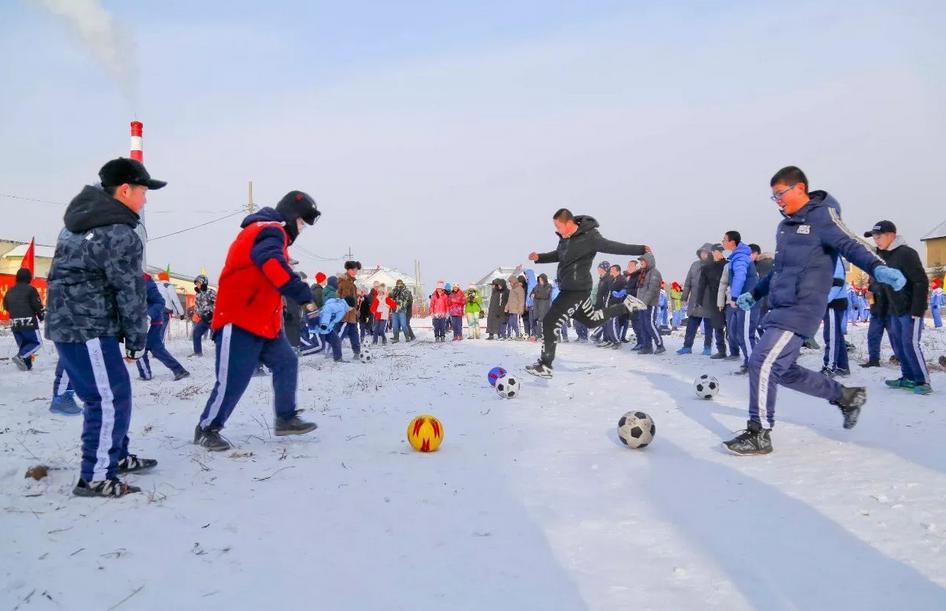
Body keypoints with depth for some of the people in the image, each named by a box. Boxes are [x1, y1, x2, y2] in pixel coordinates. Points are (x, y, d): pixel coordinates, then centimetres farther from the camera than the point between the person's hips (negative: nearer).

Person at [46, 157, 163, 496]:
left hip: (65, 322, 10)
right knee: (111, 399, -4)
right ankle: (96, 477, 1)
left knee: (107, 394, 19)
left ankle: (115, 456, 32)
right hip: (88, 328, -10)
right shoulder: (120, 236, -18)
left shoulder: (80, 219, 12)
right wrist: (137, 340, -3)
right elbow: (130, 293, -14)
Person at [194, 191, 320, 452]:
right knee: (234, 380, -6)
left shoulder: (271, 234, 19)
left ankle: (286, 418, 18)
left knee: (286, 363, 10)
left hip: (264, 321, 11)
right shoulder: (269, 232, -15)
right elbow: (276, 269, -32)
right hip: (240, 322, -11)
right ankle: (206, 429, 9)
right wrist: (305, 296, -37)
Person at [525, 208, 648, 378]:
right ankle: (627, 305, 38)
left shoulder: (589, 237, -20)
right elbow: (558, 255, 23)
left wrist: (640, 250, -25)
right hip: (569, 288, 9)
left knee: (549, 322, -11)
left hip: (576, 289, -9)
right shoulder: (565, 237, 5)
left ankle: (545, 366, -2)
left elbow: (613, 247, -20)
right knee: (592, 321, 28)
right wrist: (539, 257, 8)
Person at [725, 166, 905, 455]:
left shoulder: (822, 216, -5)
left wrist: (877, 267, -37)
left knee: (763, 361, -16)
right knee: (785, 371, 13)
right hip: (780, 309, 9)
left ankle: (759, 434, -6)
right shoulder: (785, 226, 19)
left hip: (801, 309, -9)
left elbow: (849, 244, -20)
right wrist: (754, 294, 32)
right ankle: (847, 396, 32)